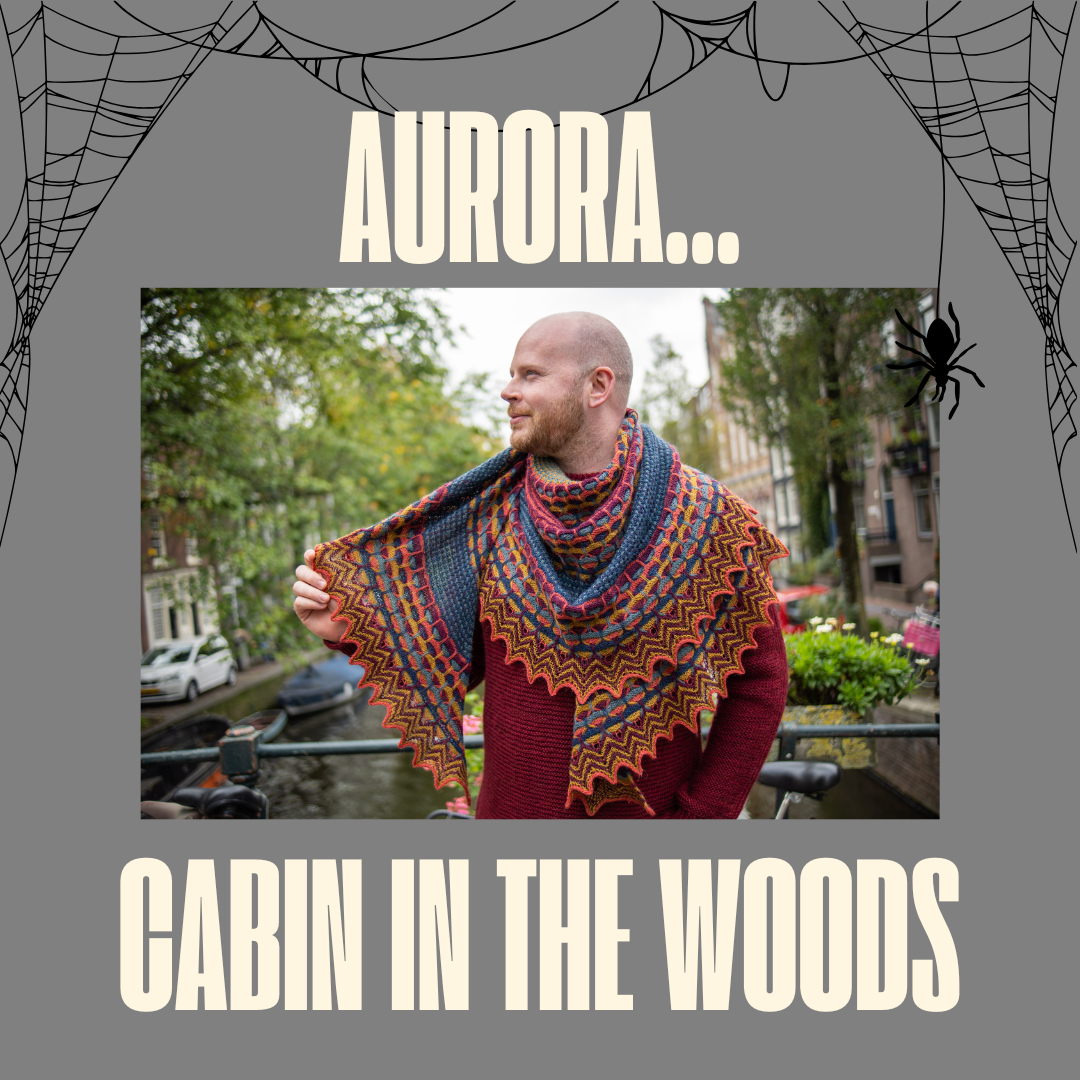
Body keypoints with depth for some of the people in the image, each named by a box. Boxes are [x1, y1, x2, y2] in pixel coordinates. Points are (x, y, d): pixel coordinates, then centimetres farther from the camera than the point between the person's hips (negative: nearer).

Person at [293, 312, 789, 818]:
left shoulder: (706, 519, -11)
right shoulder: (492, 510, -3)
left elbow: (759, 681, -7)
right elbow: (459, 661, 1)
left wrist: (699, 814, -11)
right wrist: (352, 625, -13)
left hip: (650, 808, -2)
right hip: (511, 807, 3)